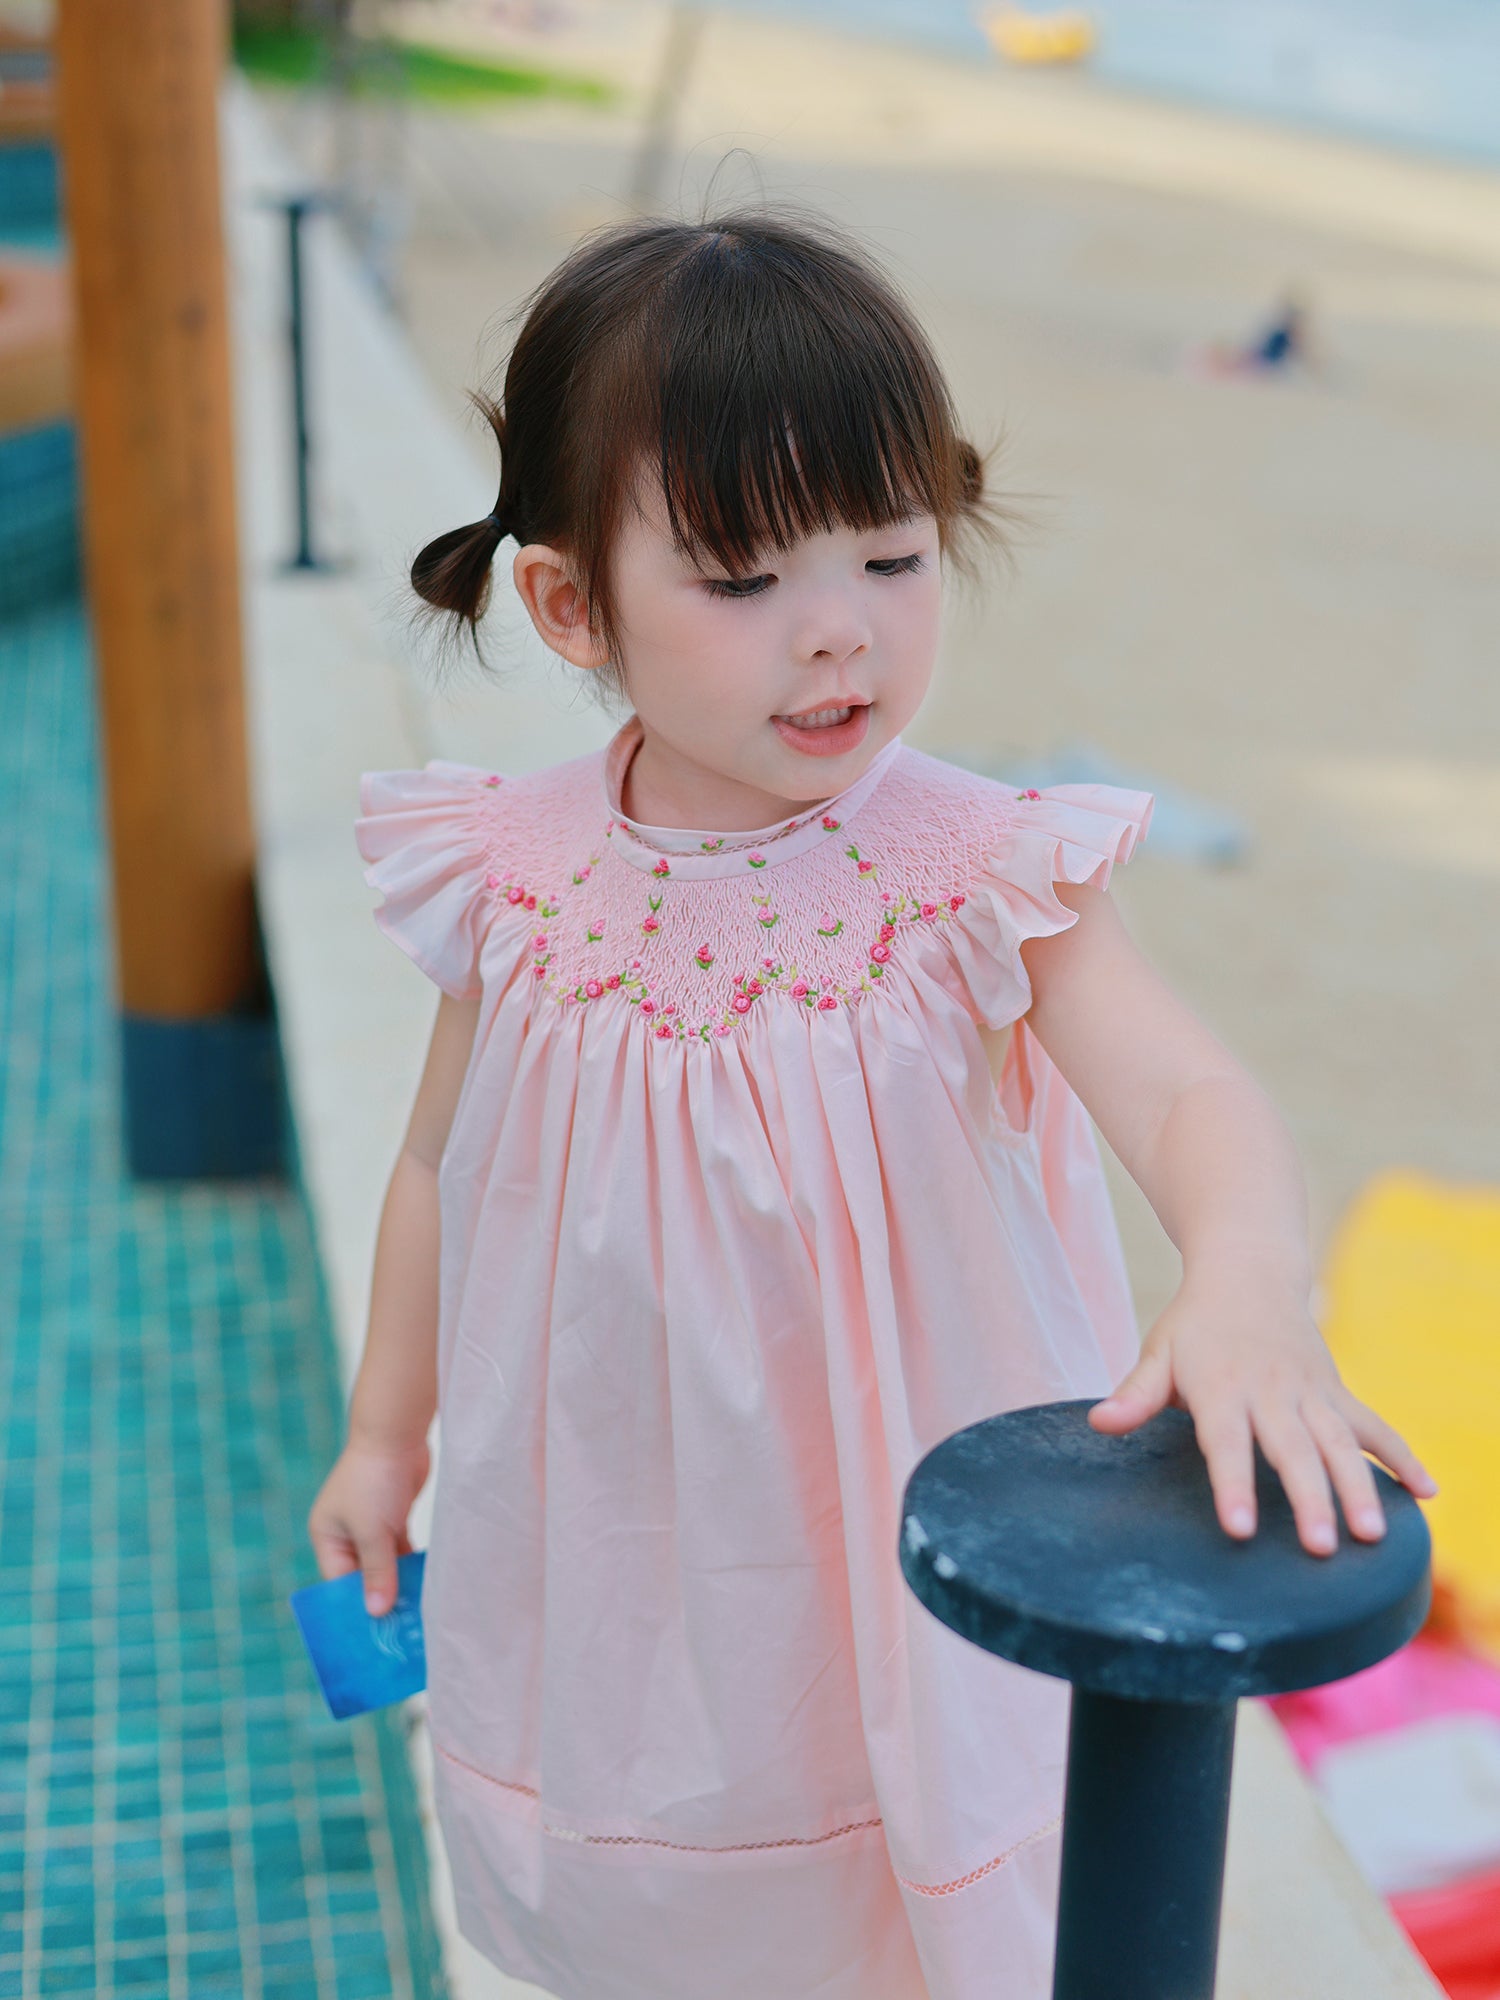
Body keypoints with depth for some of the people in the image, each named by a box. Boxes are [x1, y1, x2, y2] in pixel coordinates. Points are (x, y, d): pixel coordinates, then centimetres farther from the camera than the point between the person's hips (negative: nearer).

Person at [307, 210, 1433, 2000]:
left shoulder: (979, 876, -20)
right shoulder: (522, 881, -13)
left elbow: (1189, 1095, -32)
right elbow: (442, 1161, 2)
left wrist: (1245, 1297, -53)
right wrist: (385, 1435, 11)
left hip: (914, 1543, -2)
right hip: (620, 1537, 2)